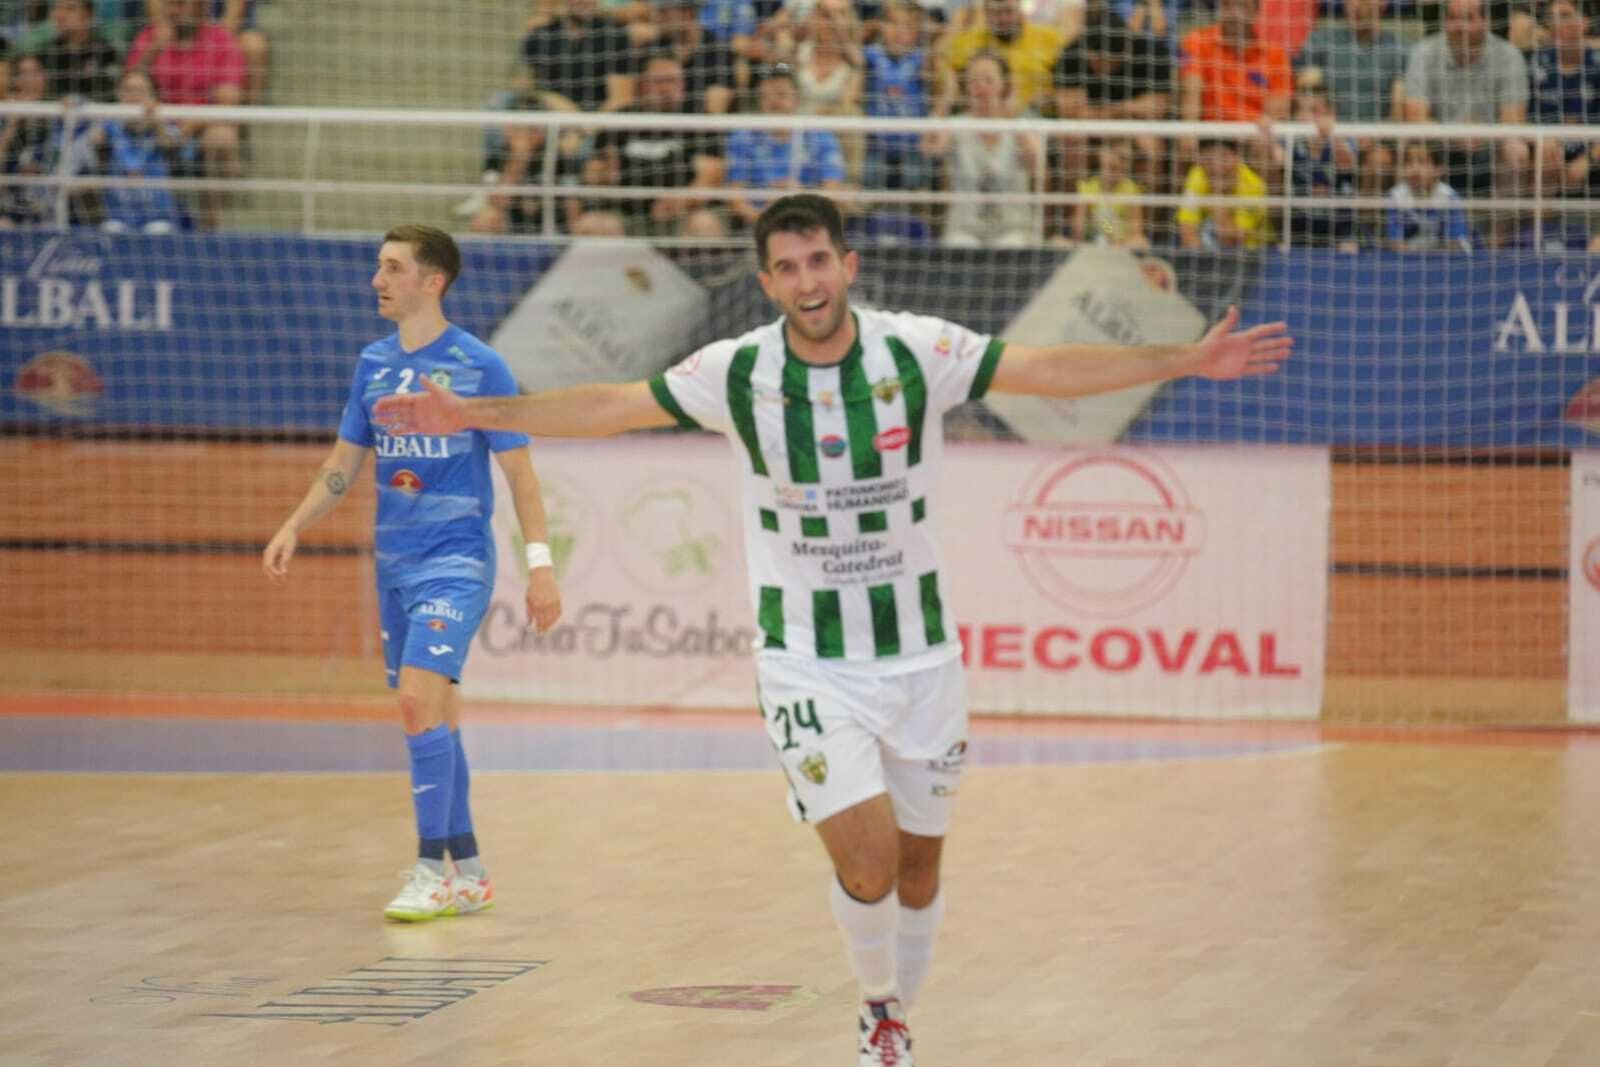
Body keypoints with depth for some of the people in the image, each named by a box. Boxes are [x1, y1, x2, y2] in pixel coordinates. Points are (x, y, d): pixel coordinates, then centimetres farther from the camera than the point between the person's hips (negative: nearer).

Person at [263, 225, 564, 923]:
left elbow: (518, 471, -5)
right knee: (433, 715, 9)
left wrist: (540, 563, -10)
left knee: (420, 700, -19)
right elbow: (344, 462, 17)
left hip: (456, 561, -6)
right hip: (395, 563, 6)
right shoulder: (373, 364, 9)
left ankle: (433, 871, -14)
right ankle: (468, 872, 17)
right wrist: (293, 527, 4)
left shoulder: (478, 366, -7)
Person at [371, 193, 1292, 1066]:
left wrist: (1188, 359, -16)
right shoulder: (737, 372, -7)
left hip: (921, 657, 1)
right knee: (866, 855, -17)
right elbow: (608, 408, 1)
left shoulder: (920, 352, -8)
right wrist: (472, 415, -1)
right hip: (807, 663, -1)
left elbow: (1052, 368, -8)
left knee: (918, 870, 9)